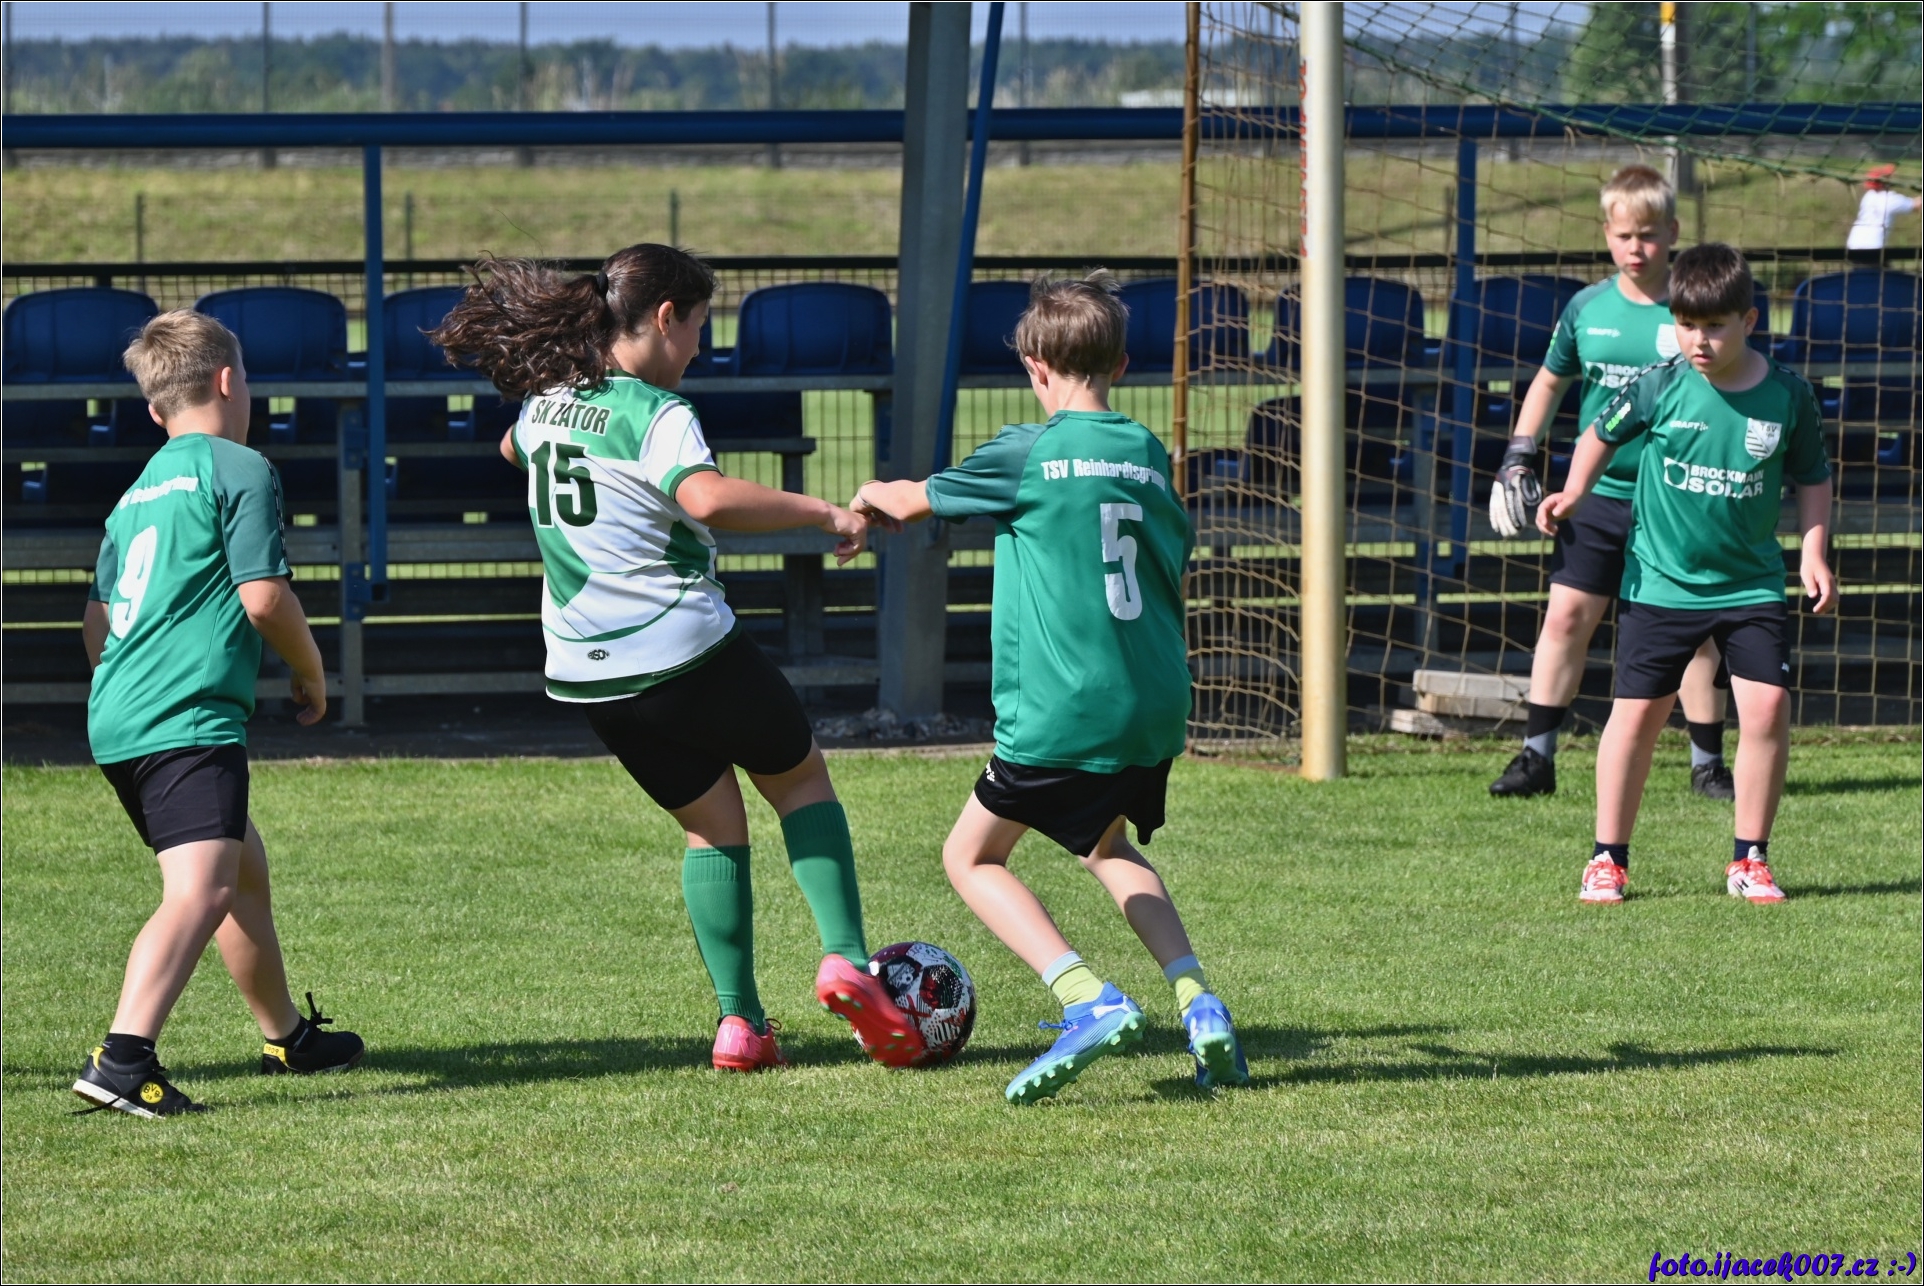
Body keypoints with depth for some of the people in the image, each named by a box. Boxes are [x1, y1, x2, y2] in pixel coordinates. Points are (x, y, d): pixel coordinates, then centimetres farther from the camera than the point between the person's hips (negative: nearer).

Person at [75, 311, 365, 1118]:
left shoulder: (139, 491, 21)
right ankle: (123, 1060, -40)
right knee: (201, 890, -22)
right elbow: (263, 596, -11)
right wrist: (311, 673, 5)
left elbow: (96, 621, 24)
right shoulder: (240, 470, -4)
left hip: (118, 719, 9)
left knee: (245, 868, 26)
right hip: (190, 720, -9)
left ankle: (288, 1037, 43)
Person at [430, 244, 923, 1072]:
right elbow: (710, 499, -36)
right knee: (801, 776, 17)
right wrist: (823, 513, -27)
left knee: (712, 825, 19)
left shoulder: (543, 406, 8)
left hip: (589, 675, 6)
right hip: (688, 654, -6)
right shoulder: (654, 413, -16)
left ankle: (739, 1021, 8)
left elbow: (516, 447, 34)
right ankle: (844, 958, 1)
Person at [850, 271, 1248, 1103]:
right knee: (1110, 848, 29)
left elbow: (913, 502, 7)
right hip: (1155, 708, 6)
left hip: (1061, 713, -6)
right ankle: (1198, 1004, 9)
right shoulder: (1148, 456, 8)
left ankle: (1088, 1001, -12)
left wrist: (872, 498, 30)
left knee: (972, 855, 8)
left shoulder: (1029, 455, -7)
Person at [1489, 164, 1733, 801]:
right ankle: (1537, 756, 6)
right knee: (1567, 615, 0)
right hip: (1595, 494, 2)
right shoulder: (1588, 308, 3)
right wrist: (1518, 457, 9)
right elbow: (1550, 381, 17)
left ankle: (1708, 764, 12)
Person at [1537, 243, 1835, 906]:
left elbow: (1812, 478, 7)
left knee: (1768, 704, -10)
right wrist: (1573, 494, -6)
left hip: (1751, 583, 1)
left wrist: (1813, 553, -3)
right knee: (1637, 710, 0)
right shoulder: (1660, 386, -9)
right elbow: (1602, 435, 8)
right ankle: (1609, 860, 13)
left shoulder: (1787, 396, -6)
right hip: (1661, 579, -1)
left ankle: (1750, 861, 5)